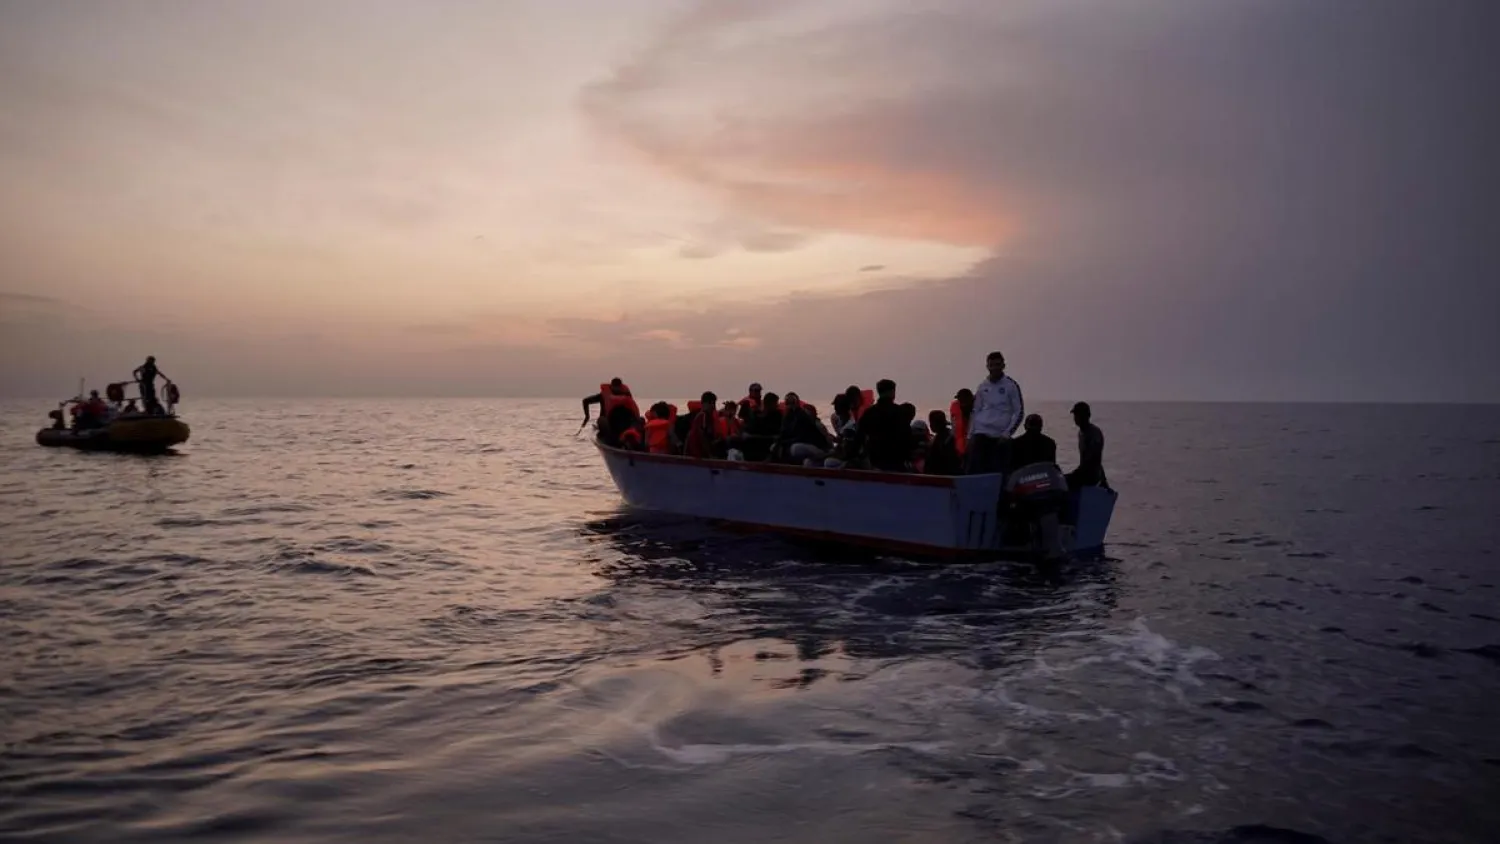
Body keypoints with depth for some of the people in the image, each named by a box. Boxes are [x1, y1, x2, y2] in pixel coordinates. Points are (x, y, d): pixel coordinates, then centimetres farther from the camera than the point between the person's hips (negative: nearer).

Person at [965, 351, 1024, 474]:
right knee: (975, 469, -6)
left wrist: (1007, 433, -10)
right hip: (981, 434, 3)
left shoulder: (1011, 385, 0)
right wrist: (970, 435, 8)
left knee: (998, 472, -3)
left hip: (1001, 437, -3)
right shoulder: (982, 386, 11)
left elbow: (1019, 412, -2)